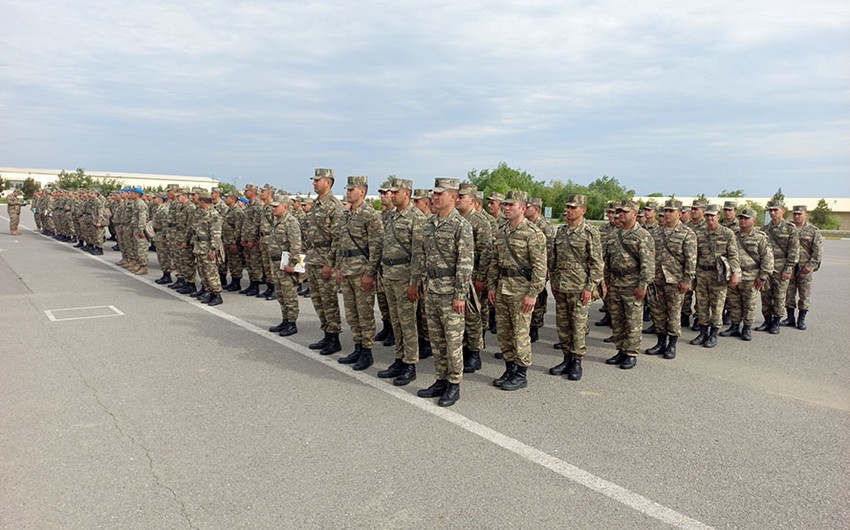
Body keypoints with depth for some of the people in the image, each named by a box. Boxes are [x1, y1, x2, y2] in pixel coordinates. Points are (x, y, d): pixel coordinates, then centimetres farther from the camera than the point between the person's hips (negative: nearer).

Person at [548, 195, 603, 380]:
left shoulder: (590, 233, -8)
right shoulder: (561, 231, 11)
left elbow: (597, 263, -10)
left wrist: (590, 287, -14)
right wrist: (553, 281, 13)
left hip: (579, 287, -6)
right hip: (560, 286, 6)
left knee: (578, 325, 0)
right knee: (562, 324, 11)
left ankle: (577, 362, 12)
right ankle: (567, 359, 23)